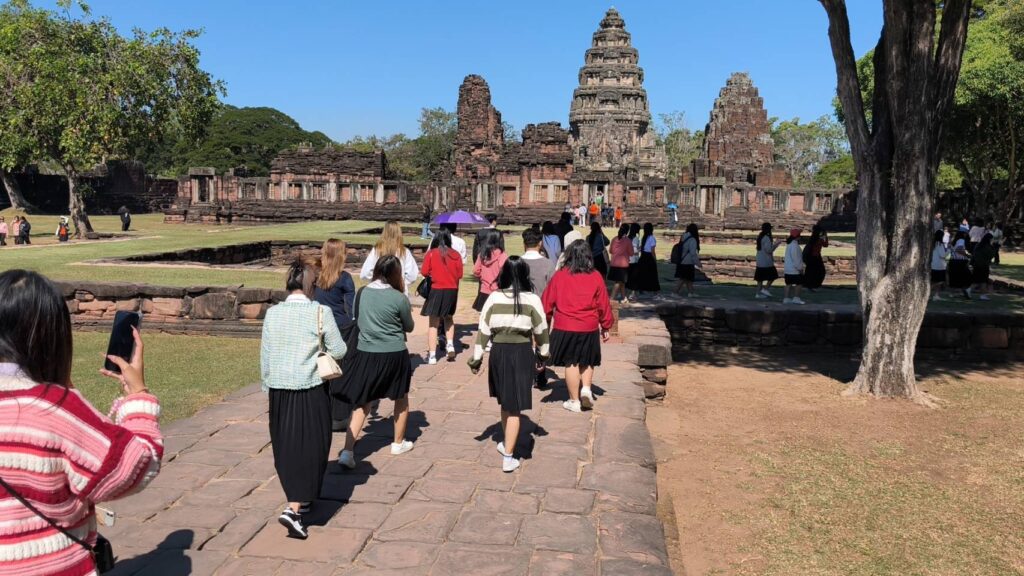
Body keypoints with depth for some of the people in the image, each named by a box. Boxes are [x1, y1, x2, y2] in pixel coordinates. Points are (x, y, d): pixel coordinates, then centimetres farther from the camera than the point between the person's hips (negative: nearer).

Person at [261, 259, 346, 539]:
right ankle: (294, 508, -6)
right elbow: (339, 351, -8)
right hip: (311, 389, -4)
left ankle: (298, 499, 34)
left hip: (279, 389, 4)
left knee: (285, 446, 18)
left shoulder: (272, 314, 0)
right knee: (310, 447, 4)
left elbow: (265, 356, 6)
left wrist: (268, 387, 17)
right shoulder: (320, 312, -12)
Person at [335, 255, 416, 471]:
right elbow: (409, 327, 1)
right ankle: (398, 443, 34)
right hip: (394, 355, -3)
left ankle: (347, 451, -4)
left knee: (362, 404, 7)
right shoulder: (399, 298, -14)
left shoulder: (362, 293, -2)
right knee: (401, 399, 21)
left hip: (366, 354, 3)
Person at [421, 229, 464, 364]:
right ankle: (450, 344, 7)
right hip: (452, 290, 3)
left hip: (436, 290, -3)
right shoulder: (456, 255, 0)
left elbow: (425, 272, -6)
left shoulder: (431, 253, -5)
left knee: (433, 323, 3)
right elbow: (460, 274, 1)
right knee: (448, 318, 25)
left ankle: (432, 355, 1)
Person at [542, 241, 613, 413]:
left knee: (571, 363, 8)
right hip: (589, 328, 1)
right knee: (587, 361, 21)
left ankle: (574, 401, 13)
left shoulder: (559, 276, -4)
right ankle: (586, 388, 2)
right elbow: (603, 304, 2)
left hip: (564, 327, -1)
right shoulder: (596, 277, -3)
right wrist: (606, 327, 13)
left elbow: (548, 301, 2)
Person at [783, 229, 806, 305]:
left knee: (789, 284, 11)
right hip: (794, 269, -10)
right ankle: (796, 298, 2)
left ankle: (786, 298, 12)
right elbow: (795, 257, -21)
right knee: (798, 283, 0)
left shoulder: (790, 244, 13)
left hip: (788, 269, 10)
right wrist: (800, 268, -16)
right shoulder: (794, 245, -18)